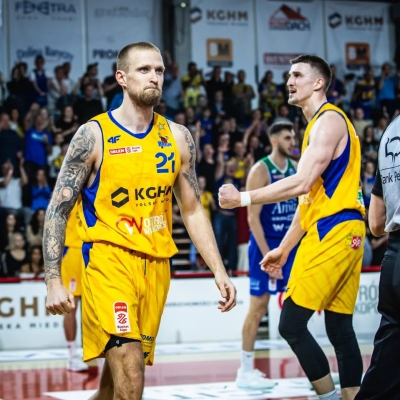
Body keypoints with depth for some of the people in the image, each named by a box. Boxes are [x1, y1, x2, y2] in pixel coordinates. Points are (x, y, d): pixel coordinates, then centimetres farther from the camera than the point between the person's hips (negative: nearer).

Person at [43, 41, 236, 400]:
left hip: (157, 264, 5)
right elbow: (58, 209, -4)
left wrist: (219, 271, 7)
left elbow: (192, 210, 15)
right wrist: (54, 281, -12)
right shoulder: (94, 135, -5)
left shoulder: (178, 138, 8)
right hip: (108, 259, -5)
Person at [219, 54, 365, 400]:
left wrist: (242, 198, -16)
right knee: (340, 329, 9)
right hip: (340, 233, 10)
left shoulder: (329, 120, -9)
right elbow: (310, 197, 25)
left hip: (333, 232, -10)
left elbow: (302, 184, -20)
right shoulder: (317, 125, 22)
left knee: (292, 325, -10)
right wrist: (284, 249, 24)